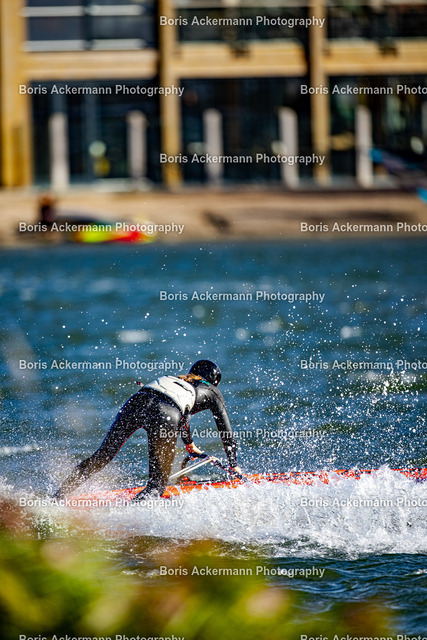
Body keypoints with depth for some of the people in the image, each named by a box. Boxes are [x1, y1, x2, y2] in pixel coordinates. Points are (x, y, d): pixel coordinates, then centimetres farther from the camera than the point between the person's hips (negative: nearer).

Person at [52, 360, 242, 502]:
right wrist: (234, 466, 42)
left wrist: (190, 446, 73)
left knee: (102, 456, 13)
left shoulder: (182, 381, 42)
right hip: (164, 414, -5)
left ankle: (58, 497, 3)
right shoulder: (212, 392, 28)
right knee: (157, 484, 0)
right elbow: (226, 432, 30)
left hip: (137, 401, 5)